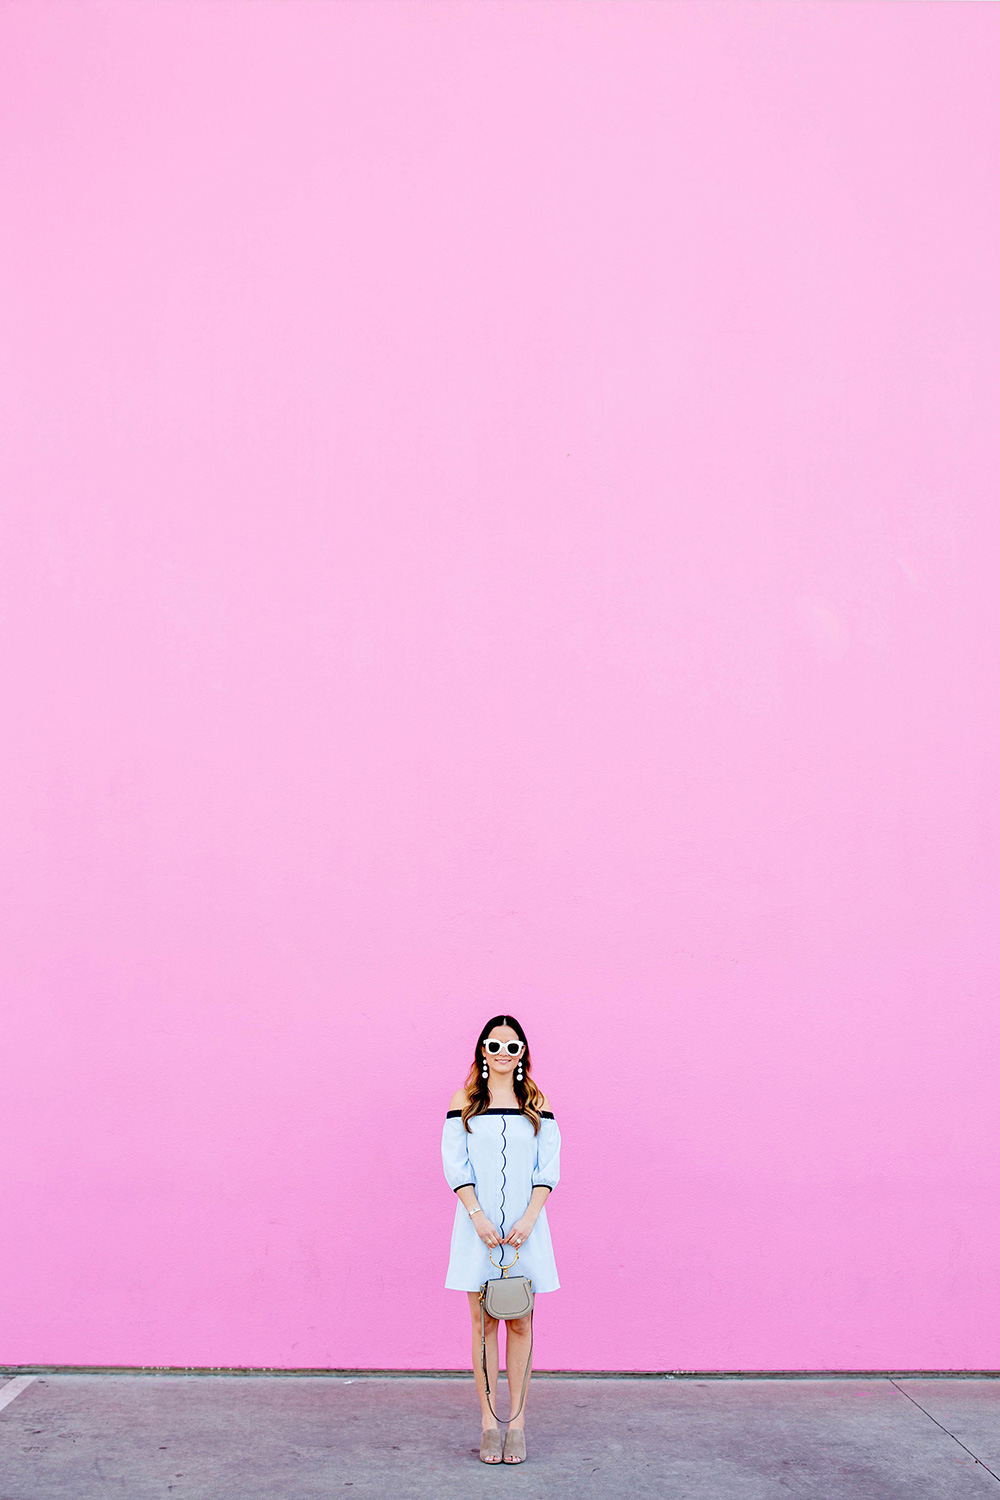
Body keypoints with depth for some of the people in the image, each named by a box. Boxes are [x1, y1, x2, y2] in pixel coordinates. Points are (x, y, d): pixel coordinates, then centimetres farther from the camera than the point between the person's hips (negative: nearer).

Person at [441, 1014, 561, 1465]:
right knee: (483, 1324, 2)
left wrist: (528, 1219, -9)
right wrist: (478, 1217, -11)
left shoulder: (536, 1103, 7)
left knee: (519, 1325, 3)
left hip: (525, 1227, 1)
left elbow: (549, 1168, 3)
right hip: (478, 1225, -1)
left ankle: (517, 1422, 10)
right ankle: (489, 1423, 9)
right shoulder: (464, 1101, 5)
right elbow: (455, 1164, -1)